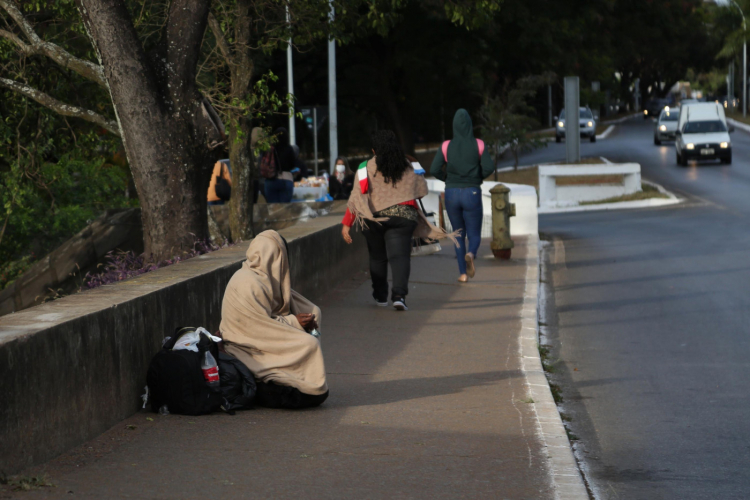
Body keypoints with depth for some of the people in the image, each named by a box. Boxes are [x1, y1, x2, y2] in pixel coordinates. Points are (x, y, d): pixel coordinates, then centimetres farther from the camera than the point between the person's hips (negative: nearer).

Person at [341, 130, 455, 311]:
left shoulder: (367, 168, 0)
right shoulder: (407, 167, 9)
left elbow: (356, 197, -6)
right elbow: (421, 189, 19)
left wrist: (346, 224, -6)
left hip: (375, 218, 0)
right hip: (403, 216, 0)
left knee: (377, 257, 16)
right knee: (399, 256, -5)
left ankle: (380, 296, 25)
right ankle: (399, 295, -24)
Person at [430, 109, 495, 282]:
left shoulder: (446, 146, -4)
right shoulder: (478, 145, -6)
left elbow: (434, 170, -9)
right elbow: (489, 167, -13)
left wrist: (448, 178, 10)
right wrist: (479, 177, 8)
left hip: (452, 194, 1)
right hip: (472, 194, -1)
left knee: (459, 234, 18)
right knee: (474, 235, 8)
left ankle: (463, 273, 11)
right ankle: (470, 254, -26)